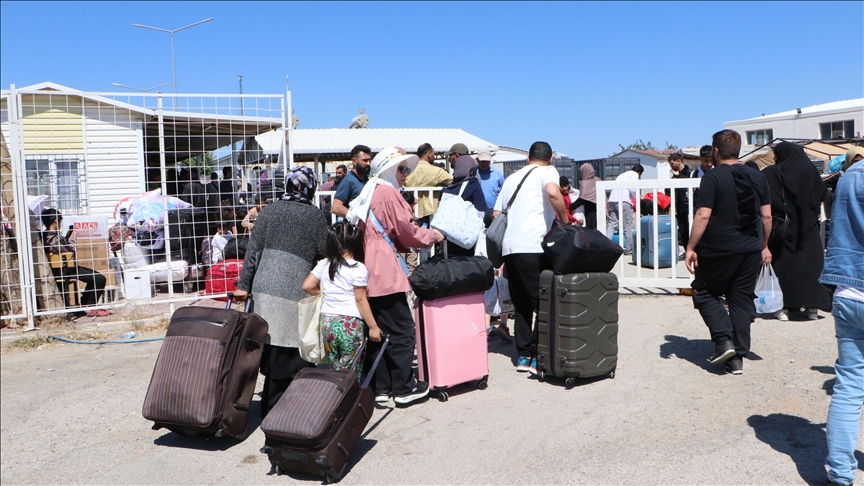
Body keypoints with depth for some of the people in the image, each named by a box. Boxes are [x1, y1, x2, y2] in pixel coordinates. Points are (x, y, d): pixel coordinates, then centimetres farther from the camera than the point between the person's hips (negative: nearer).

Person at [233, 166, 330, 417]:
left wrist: (244, 285, 12)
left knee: (271, 347, 11)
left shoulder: (269, 211, 11)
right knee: (292, 352, 3)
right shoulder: (315, 215, 1)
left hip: (264, 286, 4)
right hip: (295, 290, -4)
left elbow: (253, 250, 9)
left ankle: (270, 405, 22)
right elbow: (325, 252, 4)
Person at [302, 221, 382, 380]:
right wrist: (373, 327, -3)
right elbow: (361, 300, -9)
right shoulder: (358, 268, -8)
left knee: (333, 371, 14)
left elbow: (307, 286, 8)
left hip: (327, 322, 5)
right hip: (351, 323, -5)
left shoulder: (324, 264, 7)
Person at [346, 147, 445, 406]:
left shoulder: (370, 193, 22)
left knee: (378, 330, 12)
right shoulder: (389, 193, -7)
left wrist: (420, 239, 19)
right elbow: (406, 230, -7)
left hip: (369, 271, 10)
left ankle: (380, 387, 17)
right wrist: (432, 236, 9)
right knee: (402, 329, -2)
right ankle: (404, 387, 3)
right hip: (385, 272, -10)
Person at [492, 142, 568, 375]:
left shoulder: (512, 177, 23)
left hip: (509, 248, 7)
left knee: (522, 305, 14)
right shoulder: (547, 171, 5)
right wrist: (565, 221, -7)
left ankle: (523, 356, 17)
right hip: (534, 248, -6)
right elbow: (553, 193, -18)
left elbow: (496, 214, 22)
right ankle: (538, 357, 3)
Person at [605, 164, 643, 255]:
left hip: (612, 200, 7)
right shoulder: (634, 174, 9)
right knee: (628, 226, 1)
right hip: (623, 201, -7)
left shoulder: (622, 174, 32)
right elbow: (633, 189, -5)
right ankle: (629, 249, 4)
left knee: (611, 224, 5)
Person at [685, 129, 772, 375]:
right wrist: (764, 246, 19)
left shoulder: (712, 177, -10)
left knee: (705, 293, 13)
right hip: (751, 250, 5)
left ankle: (723, 340, -3)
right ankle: (737, 358, 12)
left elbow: (703, 215, -16)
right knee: (742, 300, 10)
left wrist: (691, 248, -10)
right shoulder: (757, 177, 7)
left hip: (718, 250, -5)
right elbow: (766, 216, 8)